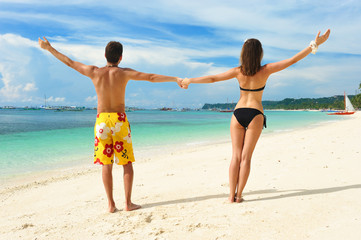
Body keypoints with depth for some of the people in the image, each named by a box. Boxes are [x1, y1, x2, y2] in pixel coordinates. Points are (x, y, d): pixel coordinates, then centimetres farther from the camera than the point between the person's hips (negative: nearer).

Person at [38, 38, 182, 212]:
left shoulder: (94, 72, 3)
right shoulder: (124, 73, -3)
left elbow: (69, 62, 14)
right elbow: (151, 77, -8)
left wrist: (49, 48, 27)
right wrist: (175, 79, -3)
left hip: (102, 121, 2)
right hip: (120, 120, -2)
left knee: (106, 164, 8)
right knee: (127, 163, 8)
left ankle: (111, 204, 11)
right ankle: (128, 203, 9)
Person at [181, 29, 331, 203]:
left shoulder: (238, 71, -3)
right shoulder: (266, 70, -5)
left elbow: (212, 78, 0)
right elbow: (293, 60, -4)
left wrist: (190, 80, 11)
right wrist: (315, 45, 2)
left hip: (238, 114, 1)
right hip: (255, 115, -1)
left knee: (236, 156, 5)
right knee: (246, 157, 3)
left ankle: (231, 195, 5)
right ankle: (238, 195, 5)